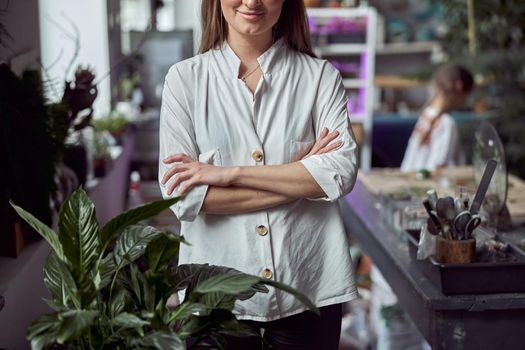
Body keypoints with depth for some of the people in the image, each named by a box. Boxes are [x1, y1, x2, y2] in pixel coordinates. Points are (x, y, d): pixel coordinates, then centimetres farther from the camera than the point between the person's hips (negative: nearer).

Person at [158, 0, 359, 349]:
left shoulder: (321, 76, 0)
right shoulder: (185, 78, -1)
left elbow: (342, 171, -12)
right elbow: (181, 194, -10)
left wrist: (230, 173, -16)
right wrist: (299, 179, -11)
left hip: (308, 288, 1)